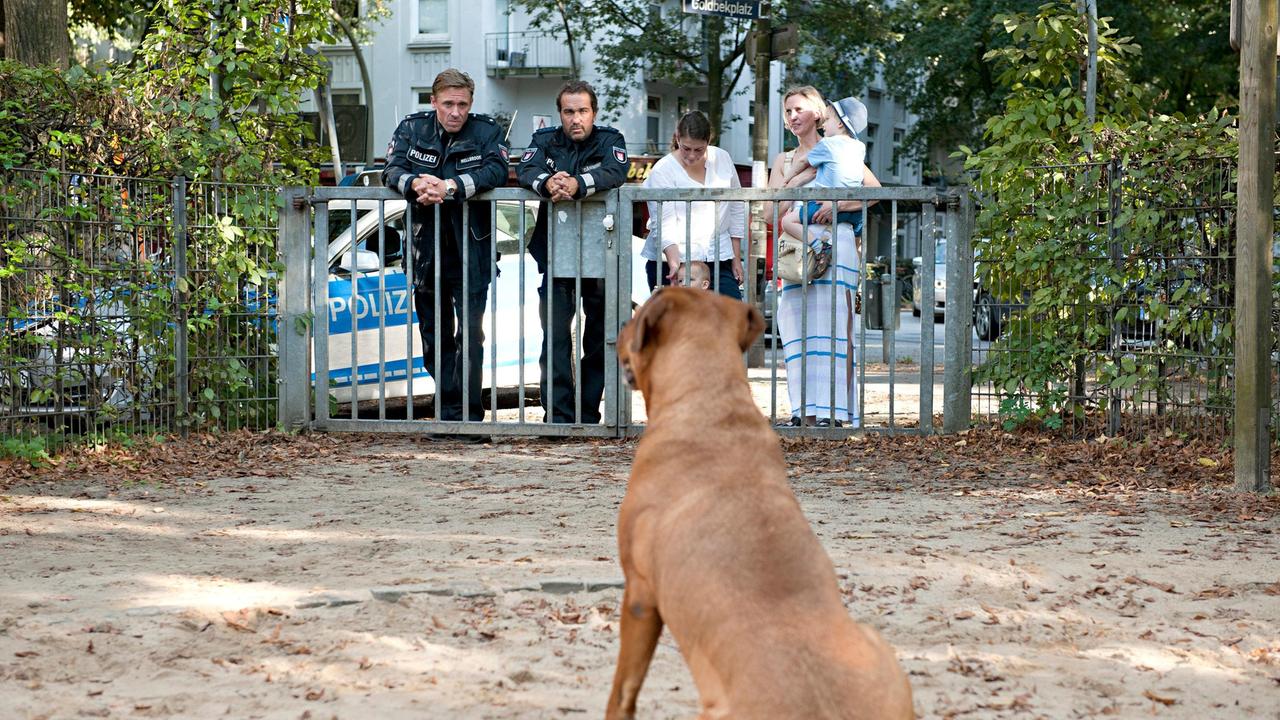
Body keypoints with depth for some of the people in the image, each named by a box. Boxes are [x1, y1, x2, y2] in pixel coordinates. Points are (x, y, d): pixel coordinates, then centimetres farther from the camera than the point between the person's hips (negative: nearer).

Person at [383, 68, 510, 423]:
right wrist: (415, 183, -28)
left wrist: (450, 187, -29)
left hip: (471, 251, -3)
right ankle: (447, 411, 19)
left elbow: (496, 170, -17)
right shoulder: (411, 129, 5)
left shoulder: (487, 131, -2)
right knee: (434, 336, 10)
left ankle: (468, 416, -5)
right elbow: (392, 170, -6)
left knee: (469, 335, -8)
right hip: (426, 251, 4)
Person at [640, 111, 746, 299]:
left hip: (718, 260, 3)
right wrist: (674, 263, -28)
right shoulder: (662, 171, -6)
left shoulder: (722, 159, 7)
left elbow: (736, 211, 14)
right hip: (672, 258, -3)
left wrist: (736, 258, 12)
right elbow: (664, 225, -14)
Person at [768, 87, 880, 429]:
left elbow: (875, 190, -3)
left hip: (836, 243, -5)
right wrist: (794, 176, -3)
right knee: (798, 329, -3)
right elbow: (772, 213, 9)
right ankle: (805, 410, -3)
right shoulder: (784, 161, 20)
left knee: (833, 325, -11)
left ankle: (833, 410, -16)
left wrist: (838, 205, -16)